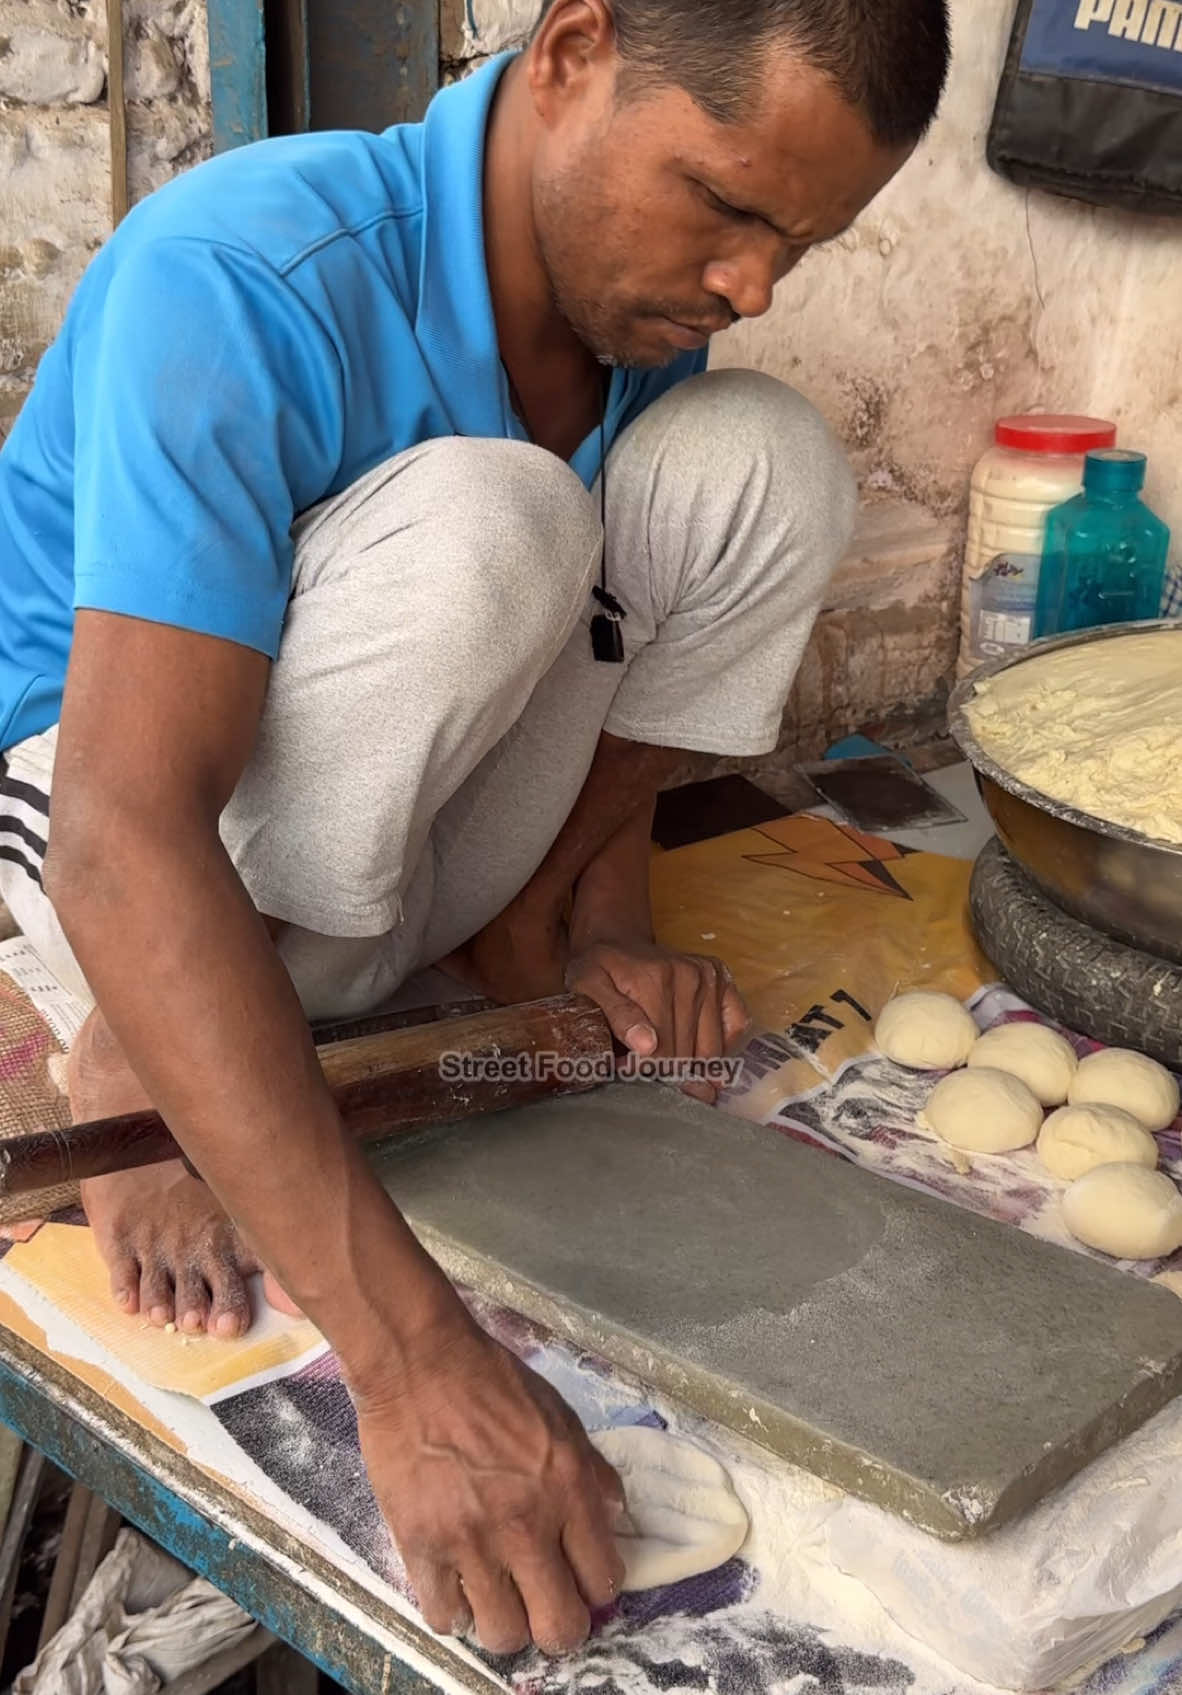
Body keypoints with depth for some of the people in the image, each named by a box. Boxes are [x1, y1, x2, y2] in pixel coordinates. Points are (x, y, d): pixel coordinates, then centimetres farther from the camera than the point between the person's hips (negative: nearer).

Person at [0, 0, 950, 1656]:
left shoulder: (645, 283, -8)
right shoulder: (247, 277, -31)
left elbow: (623, 622, 9)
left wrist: (598, 919, -7)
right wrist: (412, 1360, -47)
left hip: (398, 839, 5)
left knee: (761, 454, -12)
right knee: (481, 518, -35)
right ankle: (146, 1071, -16)